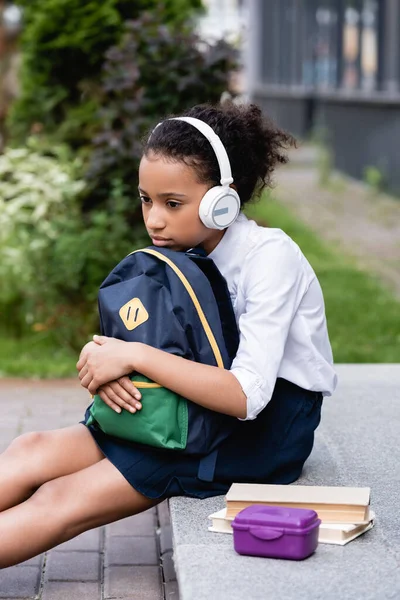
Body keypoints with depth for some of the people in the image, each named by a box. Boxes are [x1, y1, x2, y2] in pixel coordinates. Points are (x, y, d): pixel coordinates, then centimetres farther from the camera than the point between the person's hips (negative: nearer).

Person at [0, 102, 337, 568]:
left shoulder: (269, 256, -20)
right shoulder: (183, 248, 3)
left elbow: (246, 395, -30)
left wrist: (134, 356, -28)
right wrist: (106, 359, -18)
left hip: (266, 428, -7)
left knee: (66, 499, -21)